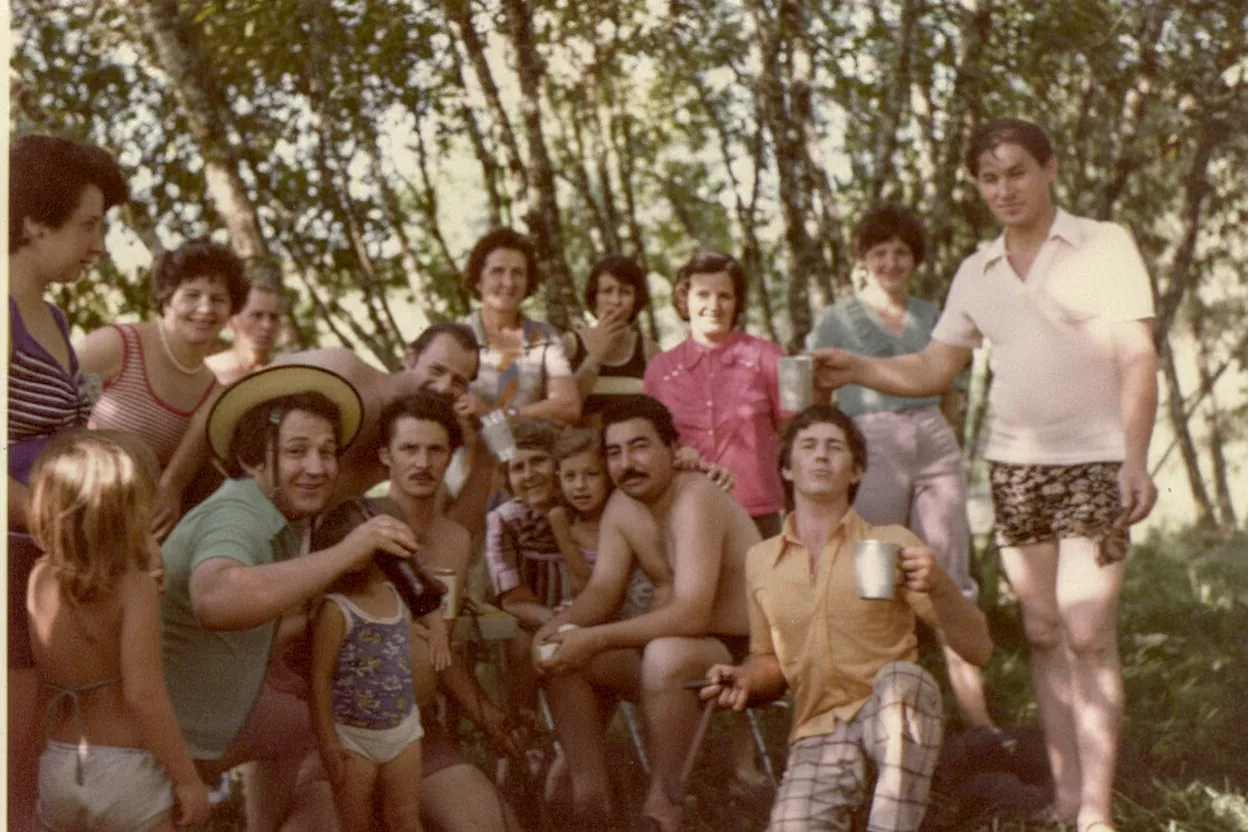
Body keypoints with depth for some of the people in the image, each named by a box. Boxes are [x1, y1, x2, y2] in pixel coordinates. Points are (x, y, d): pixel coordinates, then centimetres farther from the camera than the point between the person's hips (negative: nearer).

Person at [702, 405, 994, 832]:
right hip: (818, 732, 1)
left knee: (901, 677, -36)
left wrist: (938, 586, -21)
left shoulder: (891, 544, 2)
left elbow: (978, 649, -3)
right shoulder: (761, 561, 11)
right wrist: (745, 678, 0)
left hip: (893, 720, -1)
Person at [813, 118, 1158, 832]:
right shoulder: (977, 273, 12)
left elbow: (1138, 360, -8)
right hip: (1014, 465, 5)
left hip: (1094, 461, -5)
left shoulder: (1104, 245, -2)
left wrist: (1137, 459, -18)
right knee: (1043, 632, 6)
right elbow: (934, 370, 13)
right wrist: (857, 369, -4)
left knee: (1088, 634, -10)